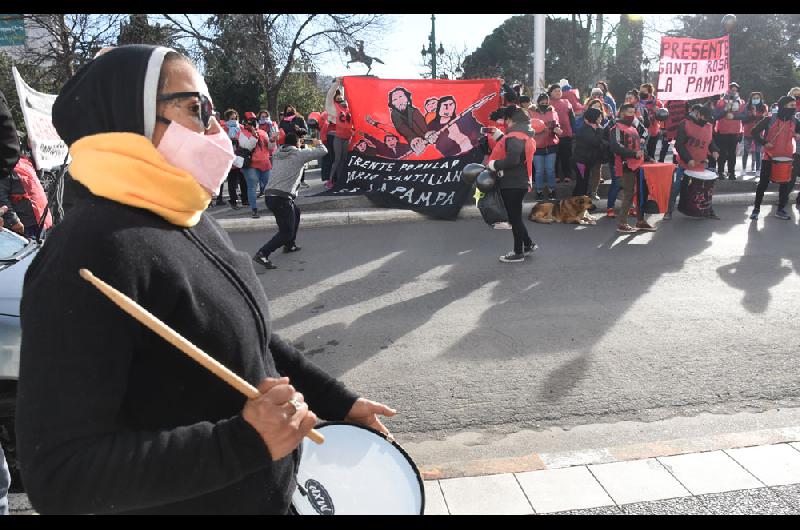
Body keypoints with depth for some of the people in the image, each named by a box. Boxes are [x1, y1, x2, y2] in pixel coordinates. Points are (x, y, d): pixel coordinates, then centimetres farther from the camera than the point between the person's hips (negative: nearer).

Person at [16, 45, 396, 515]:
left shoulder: (191, 219, 2)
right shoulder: (93, 253, -26)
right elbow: (59, 475, -28)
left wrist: (337, 401, 8)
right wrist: (244, 441, -33)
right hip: (181, 502, -8)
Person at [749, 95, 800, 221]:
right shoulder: (769, 119, -8)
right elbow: (755, 132, -6)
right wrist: (764, 143, -16)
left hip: (786, 158, 4)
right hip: (769, 157, -4)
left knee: (785, 184, 6)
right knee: (763, 183, 0)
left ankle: (781, 209, 17)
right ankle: (756, 208, 10)